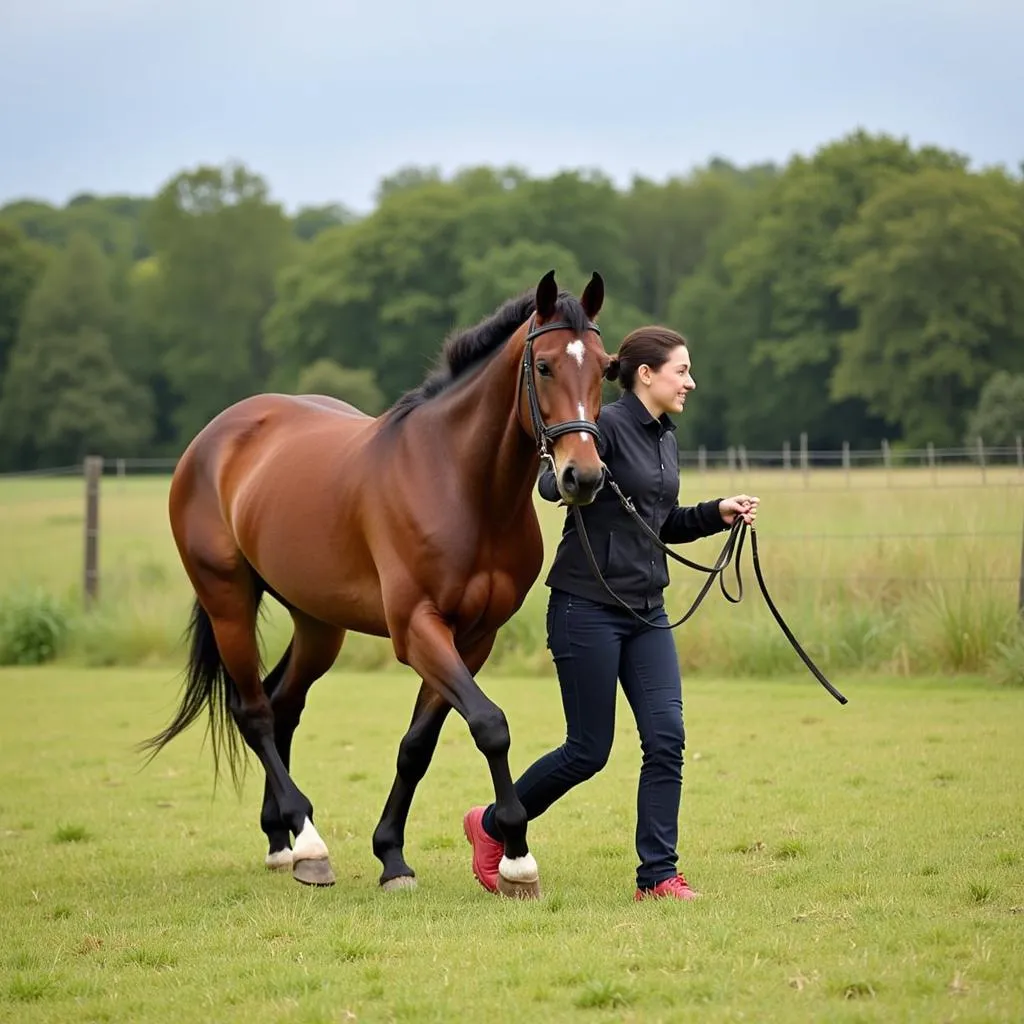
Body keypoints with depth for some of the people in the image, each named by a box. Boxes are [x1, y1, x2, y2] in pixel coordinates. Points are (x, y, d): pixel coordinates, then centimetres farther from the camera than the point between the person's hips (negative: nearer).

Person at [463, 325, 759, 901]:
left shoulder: (666, 438, 13)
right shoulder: (605, 425, -11)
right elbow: (553, 485, -23)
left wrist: (718, 513, 10)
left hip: (647, 613, 7)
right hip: (587, 608, -7)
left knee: (667, 739, -5)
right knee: (589, 751, -1)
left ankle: (659, 876, 0)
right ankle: (493, 826, 21)